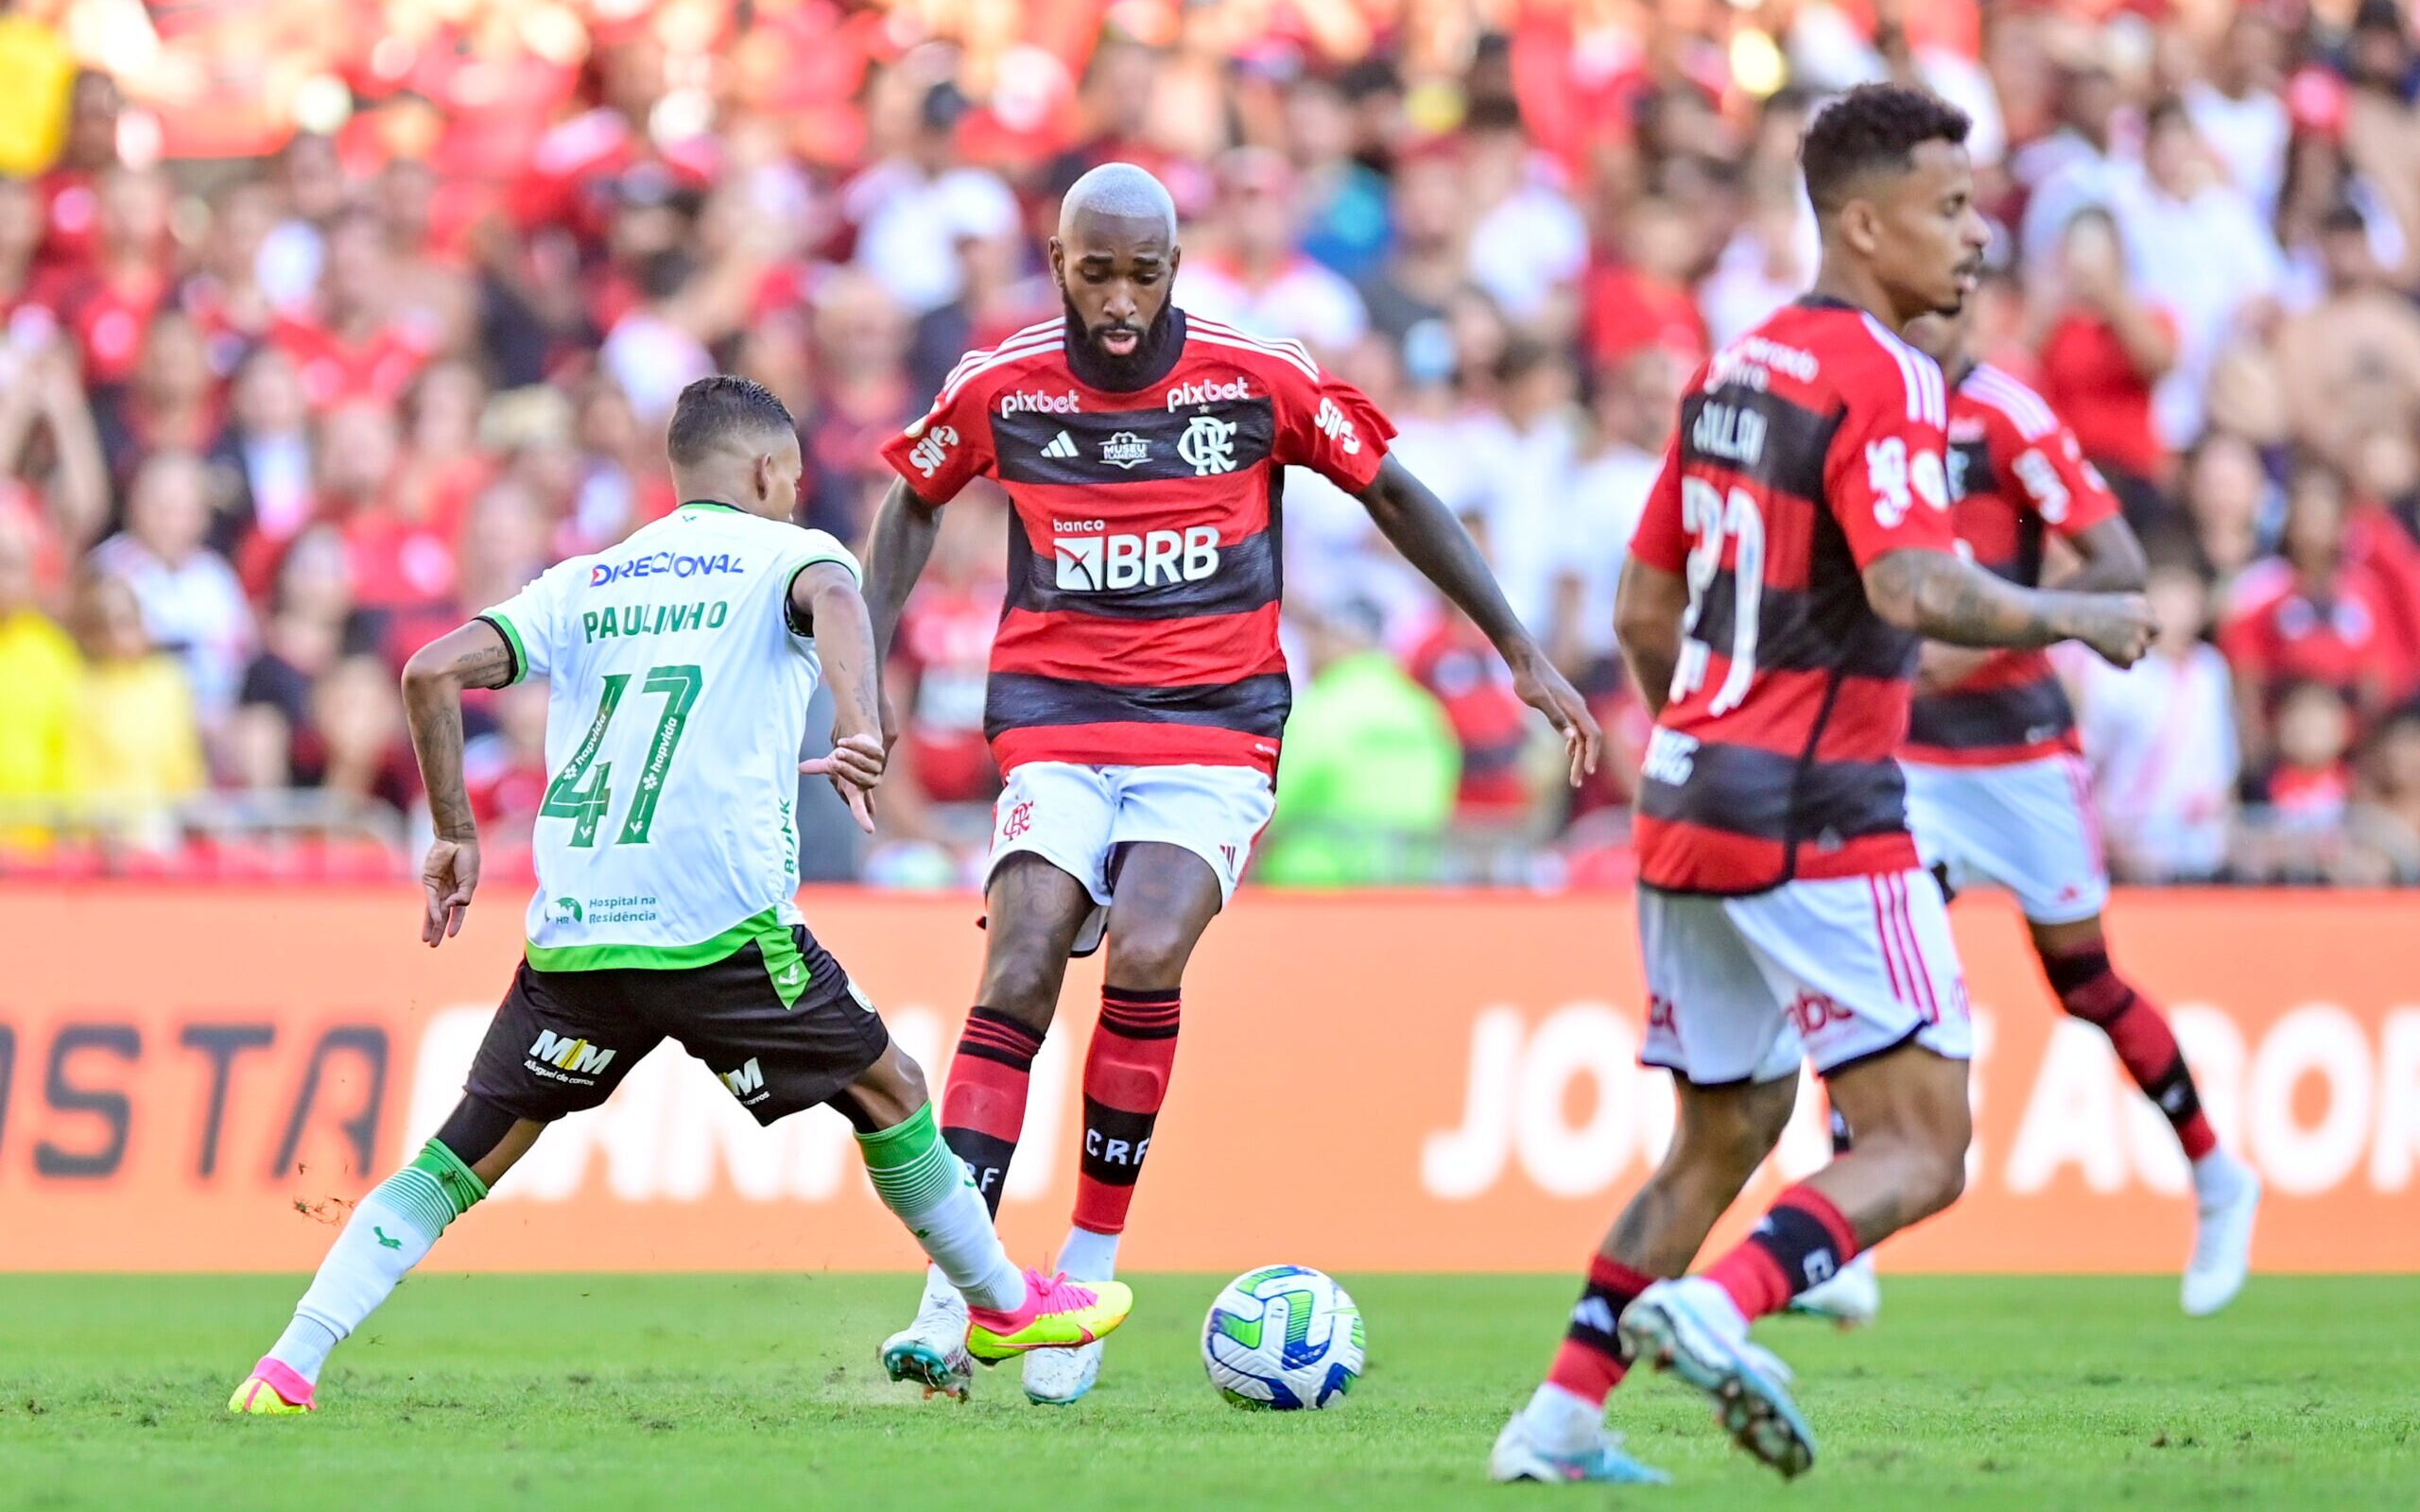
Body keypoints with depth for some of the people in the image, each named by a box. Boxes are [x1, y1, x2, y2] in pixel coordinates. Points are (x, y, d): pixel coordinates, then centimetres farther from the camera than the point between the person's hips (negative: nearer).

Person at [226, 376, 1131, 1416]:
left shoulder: (585, 582, 20)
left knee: (469, 1153, 5)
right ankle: (1004, 1304, 31)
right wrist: (860, 727, -32)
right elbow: (833, 600, -17)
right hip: (723, 927, -3)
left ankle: (290, 1364, -9)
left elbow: (432, 672, 8)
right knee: (887, 1089, 18)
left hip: (571, 936, 4)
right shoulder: (786, 553, 9)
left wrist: (453, 835, 15)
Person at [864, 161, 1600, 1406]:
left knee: (1145, 959, -24)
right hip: (1058, 720, 1)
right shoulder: (998, 388, 0)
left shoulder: (1257, 379, -4)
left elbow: (1391, 494, 8)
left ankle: (1087, 1274, -11)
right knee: (1016, 984, -17)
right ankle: (946, 1310, -17)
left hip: (1215, 723, -1)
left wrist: (1520, 652, 8)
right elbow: (915, 499, 19)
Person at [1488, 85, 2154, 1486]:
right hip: (1817, 819, -9)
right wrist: (2083, 619, -11)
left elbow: (1644, 610, 20)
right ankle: (1720, 1305, -28)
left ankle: (1560, 1420, 15)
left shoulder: (1735, 366, 15)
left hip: (1689, 801, 9)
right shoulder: (1881, 377, -12)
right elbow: (1916, 591, -26)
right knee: (1923, 1147, -7)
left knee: (1720, 1140, 19)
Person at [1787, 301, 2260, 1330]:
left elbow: (2117, 566, -19)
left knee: (2085, 983, 8)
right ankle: (1846, 1259, -15)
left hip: (2021, 750, -4)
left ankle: (2217, 1181, 32)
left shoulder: (2009, 417, -14)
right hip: (1908, 753, 4)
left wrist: (1978, 636, -27)